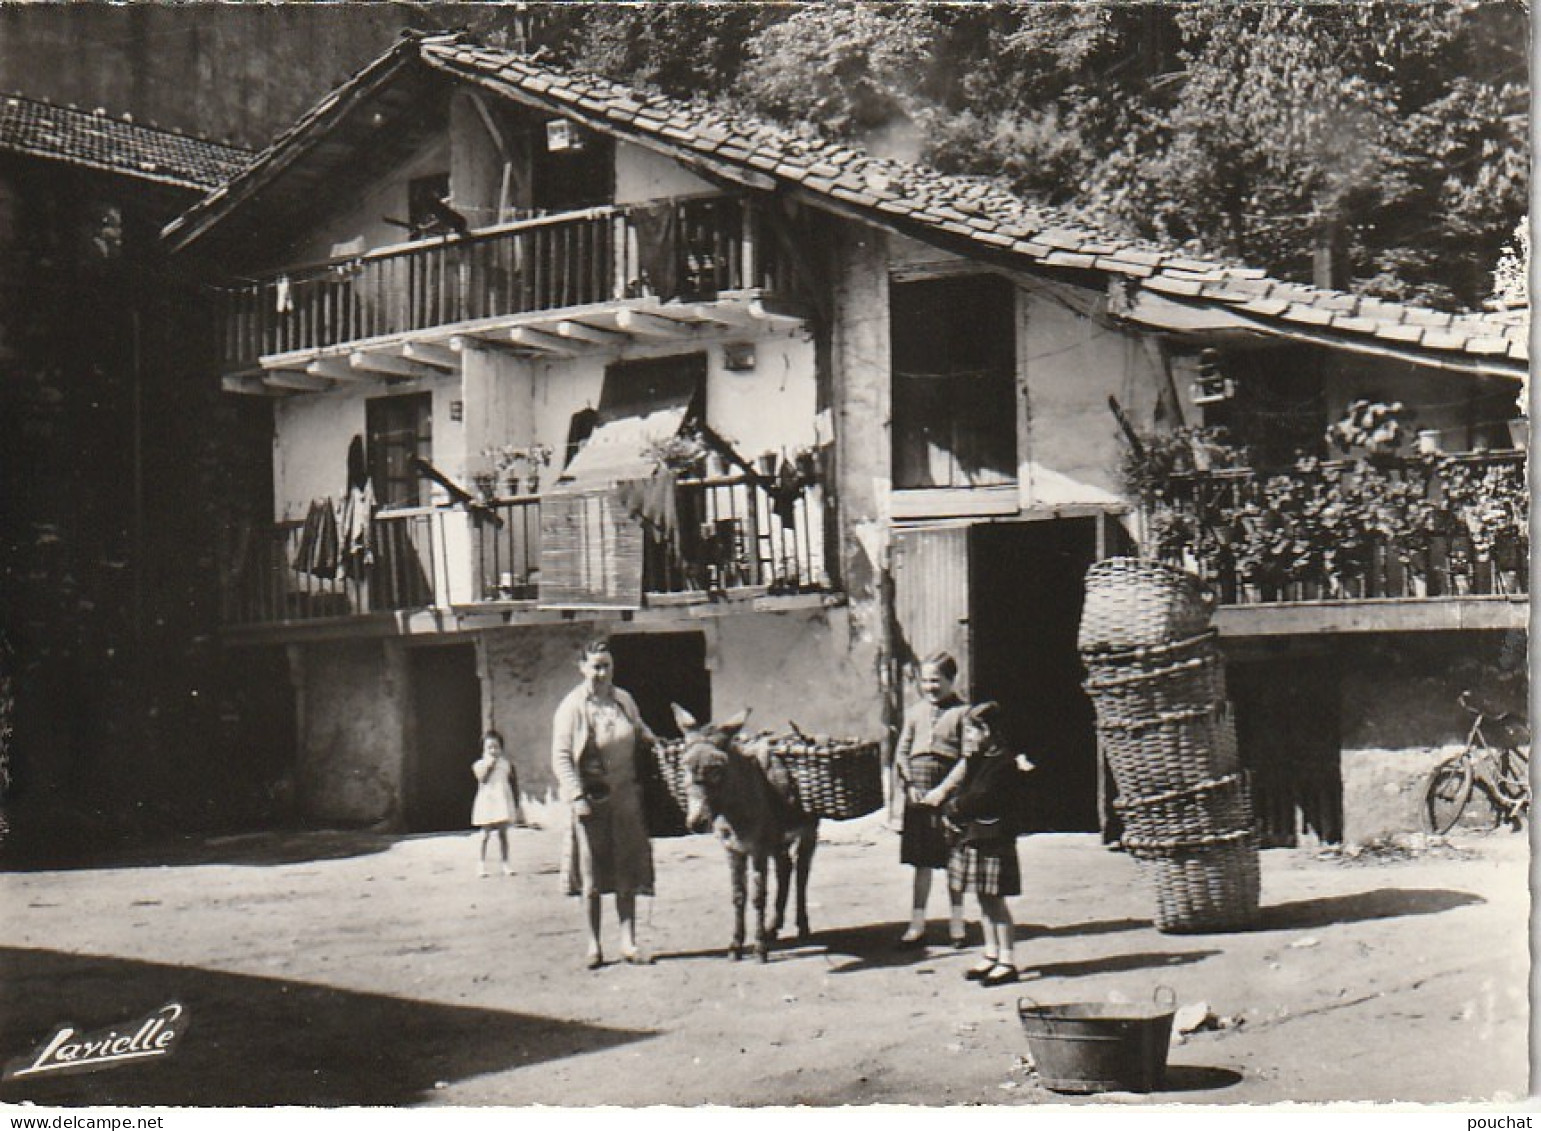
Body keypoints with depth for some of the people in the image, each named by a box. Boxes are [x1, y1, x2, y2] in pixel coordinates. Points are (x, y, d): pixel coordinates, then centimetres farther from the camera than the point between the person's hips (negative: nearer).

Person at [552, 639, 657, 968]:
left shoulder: (625, 701, 6)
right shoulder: (572, 707, -8)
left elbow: (643, 736, 20)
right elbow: (561, 757, -10)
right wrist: (577, 796, -18)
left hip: (625, 797, 4)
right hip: (590, 801, -4)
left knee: (627, 876, 7)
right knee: (592, 877, 4)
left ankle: (628, 942, 13)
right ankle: (594, 945, 14)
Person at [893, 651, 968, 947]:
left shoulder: (962, 712, -2)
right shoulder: (914, 712, 12)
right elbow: (901, 753, 12)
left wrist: (943, 790, -14)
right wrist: (909, 786, -3)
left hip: (949, 793, -3)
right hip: (917, 796, 3)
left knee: (953, 861, 5)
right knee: (921, 861, 7)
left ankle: (957, 923, 16)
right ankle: (917, 925, 10)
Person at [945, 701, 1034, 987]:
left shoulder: (1003, 763, -16)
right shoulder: (979, 761, 13)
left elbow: (978, 799, -19)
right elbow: (964, 794, 9)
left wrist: (953, 811, -5)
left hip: (993, 839, -9)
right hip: (973, 837, 9)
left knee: (994, 900, -5)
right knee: (984, 900, 14)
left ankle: (1007, 962, 1)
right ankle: (991, 955, 23)